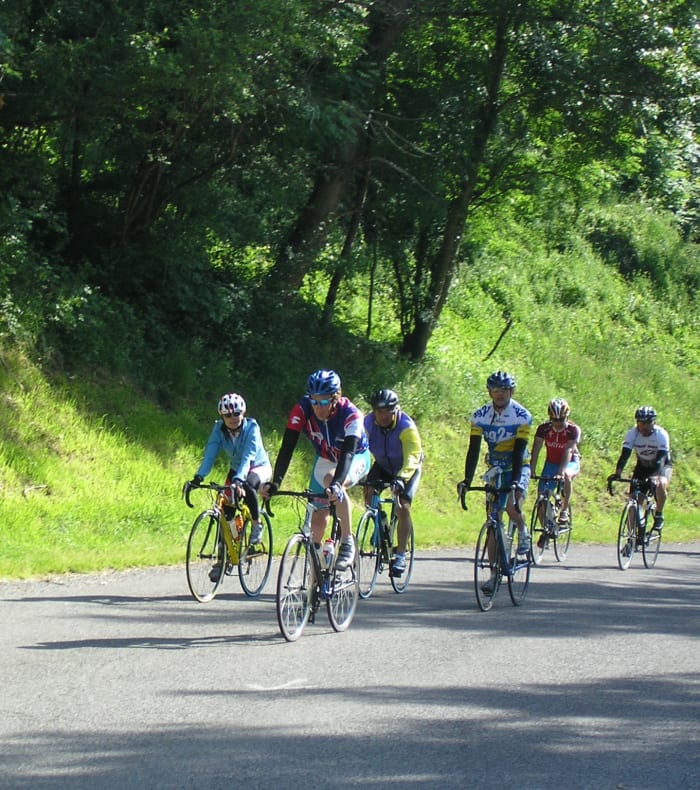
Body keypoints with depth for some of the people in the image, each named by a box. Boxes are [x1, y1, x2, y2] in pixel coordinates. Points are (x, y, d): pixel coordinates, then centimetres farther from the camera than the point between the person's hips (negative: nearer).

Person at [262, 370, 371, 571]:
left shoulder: (350, 414, -34)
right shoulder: (302, 410, -27)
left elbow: (348, 452, -46)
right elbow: (287, 448, -31)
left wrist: (336, 484, -62)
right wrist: (275, 482, -44)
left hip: (356, 458, -4)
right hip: (325, 460, 4)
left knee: (332, 480, -36)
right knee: (318, 519, -1)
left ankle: (347, 543, -27)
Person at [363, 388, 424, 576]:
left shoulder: (406, 427, -33)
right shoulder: (368, 423, -24)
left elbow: (412, 457, -42)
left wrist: (401, 478, -59)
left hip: (408, 468, -4)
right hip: (383, 466, 4)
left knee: (403, 506, -20)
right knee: (368, 493, -21)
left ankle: (400, 555, -14)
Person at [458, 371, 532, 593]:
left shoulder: (522, 416, -17)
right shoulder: (480, 416, -9)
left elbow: (519, 451, -23)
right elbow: (473, 450, -13)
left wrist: (515, 481, -34)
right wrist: (467, 480, -24)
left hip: (518, 468, -3)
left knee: (512, 507, -29)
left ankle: (523, 531, 6)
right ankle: (494, 573, 2)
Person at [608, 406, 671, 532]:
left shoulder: (661, 435, -28)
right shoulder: (632, 434, -20)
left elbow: (660, 459, -36)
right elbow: (624, 455, -28)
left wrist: (655, 477, -52)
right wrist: (617, 474, -45)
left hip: (662, 466, -3)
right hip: (642, 466, 3)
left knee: (661, 485, -34)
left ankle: (659, 516, -11)